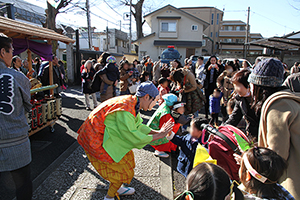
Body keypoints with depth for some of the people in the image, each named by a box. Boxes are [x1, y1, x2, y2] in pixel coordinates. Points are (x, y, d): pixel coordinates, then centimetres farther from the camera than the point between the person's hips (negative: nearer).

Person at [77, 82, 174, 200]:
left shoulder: (132, 104, 0)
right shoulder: (125, 109, -31)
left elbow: (138, 126, 8)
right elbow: (133, 138, -29)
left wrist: (157, 132, -1)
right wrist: (158, 136, -20)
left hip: (105, 135, 9)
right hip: (97, 140, -9)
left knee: (127, 156, 16)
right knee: (123, 169, 1)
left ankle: (117, 189, 36)